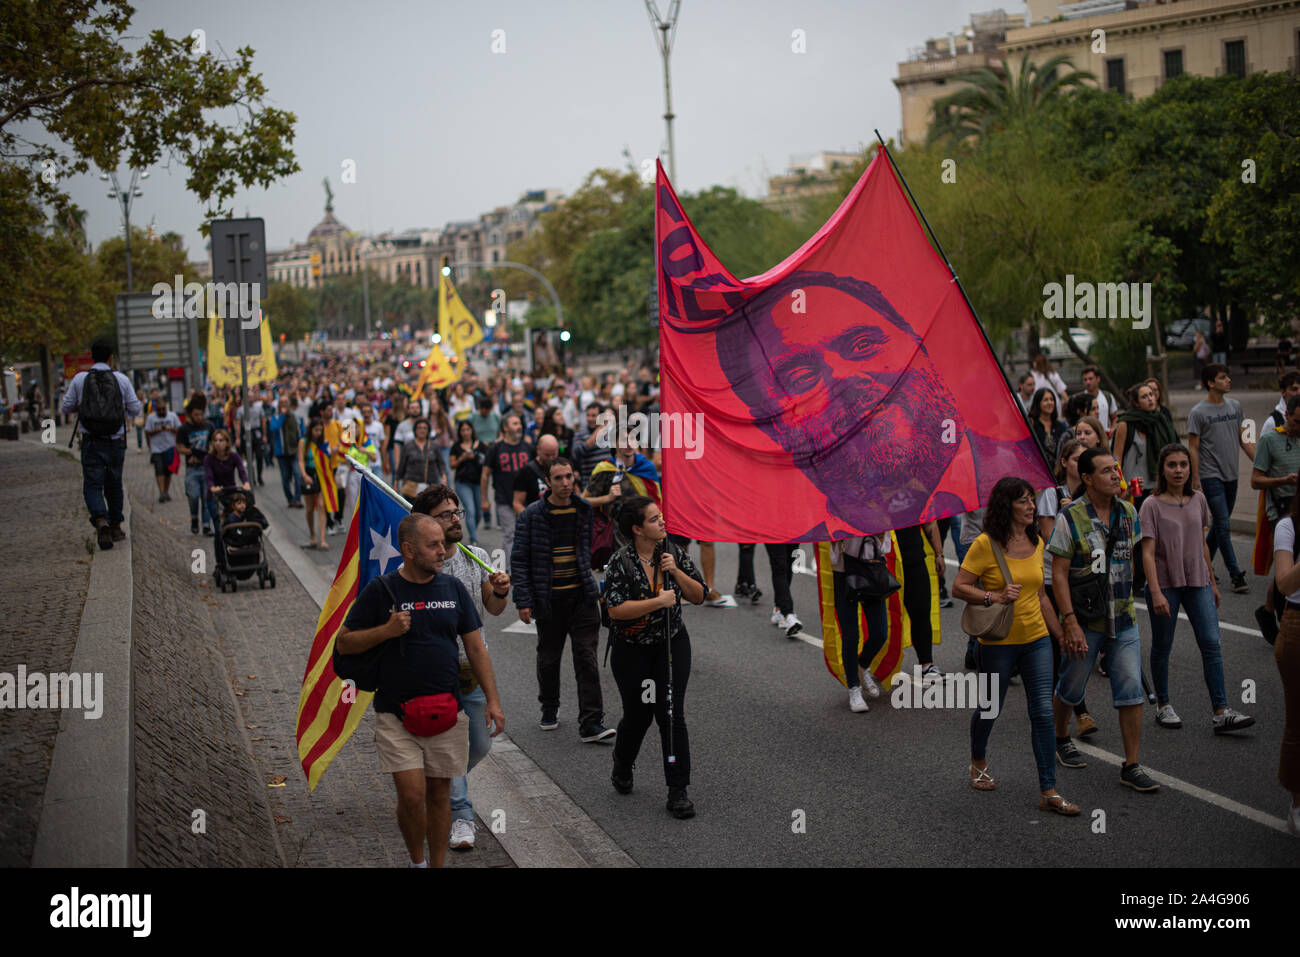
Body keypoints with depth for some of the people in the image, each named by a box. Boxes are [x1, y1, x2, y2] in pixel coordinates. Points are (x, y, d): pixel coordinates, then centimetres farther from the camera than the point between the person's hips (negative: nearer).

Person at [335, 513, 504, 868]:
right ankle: (417, 862, 15)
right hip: (396, 715, -3)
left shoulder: (453, 588, 6)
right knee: (412, 795, -9)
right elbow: (343, 643, 0)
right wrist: (386, 630, -16)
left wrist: (492, 699, 2)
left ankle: (438, 864, 22)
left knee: (439, 795, 8)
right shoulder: (380, 590, -3)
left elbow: (475, 647, 9)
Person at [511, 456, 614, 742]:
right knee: (549, 658, 13)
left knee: (586, 658, -6)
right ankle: (549, 710, 36)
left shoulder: (585, 511, 4)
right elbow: (519, 559, -5)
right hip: (549, 598, -1)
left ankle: (591, 723, -6)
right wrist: (523, 601, -11)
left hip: (582, 597, 1)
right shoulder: (532, 515, -6)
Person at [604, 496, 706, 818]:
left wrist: (676, 571, -16)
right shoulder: (621, 562, -14)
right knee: (638, 715, 8)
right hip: (632, 650, -2)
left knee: (672, 715, -6)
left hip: (672, 646, 2)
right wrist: (658, 602, -23)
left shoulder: (674, 553, -2)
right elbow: (615, 610, -21)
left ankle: (678, 791, -1)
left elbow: (698, 596, -1)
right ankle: (622, 768, 39)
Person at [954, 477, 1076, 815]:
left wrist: (1059, 634, 19)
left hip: (1036, 639, 4)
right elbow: (959, 587, -10)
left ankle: (1049, 792, 0)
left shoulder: (1036, 543, 6)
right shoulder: (985, 544, -11)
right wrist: (995, 597, -23)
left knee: (1043, 712, -4)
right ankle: (978, 761, 42)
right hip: (998, 641, -4)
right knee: (990, 709, 11)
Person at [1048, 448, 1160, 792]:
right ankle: (1061, 738, 40)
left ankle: (1131, 767, 5)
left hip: (1124, 620, 4)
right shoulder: (1070, 518, -12)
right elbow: (1058, 573, -13)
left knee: (1131, 691, -1)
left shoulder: (1127, 512, 3)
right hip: (1085, 619, -4)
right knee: (1071, 687, 12)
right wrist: (1070, 622, -18)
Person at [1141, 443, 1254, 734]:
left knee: (1211, 643, -5)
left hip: (1197, 583, 4)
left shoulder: (1198, 500, 6)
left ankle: (1221, 713, -6)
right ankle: (1163, 706, 25)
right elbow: (1148, 552, -13)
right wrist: (1156, 593, -22)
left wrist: (1212, 583, 18)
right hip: (1165, 584, -4)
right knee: (1162, 646, 8)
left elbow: (1202, 544, 16)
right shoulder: (1152, 505, -8)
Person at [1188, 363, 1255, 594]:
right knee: (1224, 526, -8)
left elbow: (1243, 438, 16)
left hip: (1231, 475, 6)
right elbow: (1193, 448, -8)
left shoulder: (1235, 406, 9)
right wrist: (1196, 481, -11)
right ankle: (1236, 575, -7)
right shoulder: (1198, 413, -9)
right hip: (1211, 476, -6)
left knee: (1219, 524, 12)